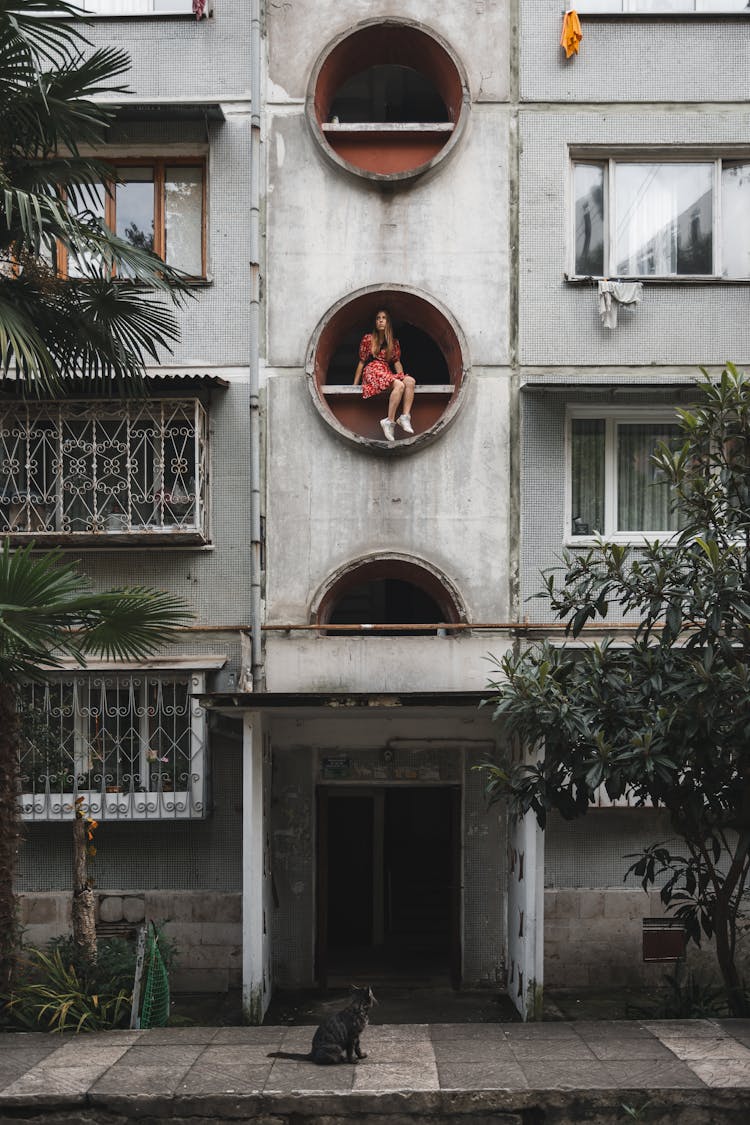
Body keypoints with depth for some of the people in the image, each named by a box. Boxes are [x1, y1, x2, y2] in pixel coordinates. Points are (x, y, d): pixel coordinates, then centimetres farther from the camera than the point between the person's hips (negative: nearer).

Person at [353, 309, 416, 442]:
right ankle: (390, 421, -33)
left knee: (410, 381, -27)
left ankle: (405, 416, -34)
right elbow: (361, 362, 7)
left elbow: (397, 362, 15)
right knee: (399, 385, -33)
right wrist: (355, 385, 4)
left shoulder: (394, 343, 18)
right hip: (372, 371, -5)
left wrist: (402, 376, -4)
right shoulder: (368, 339, 5)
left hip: (388, 372, 5)